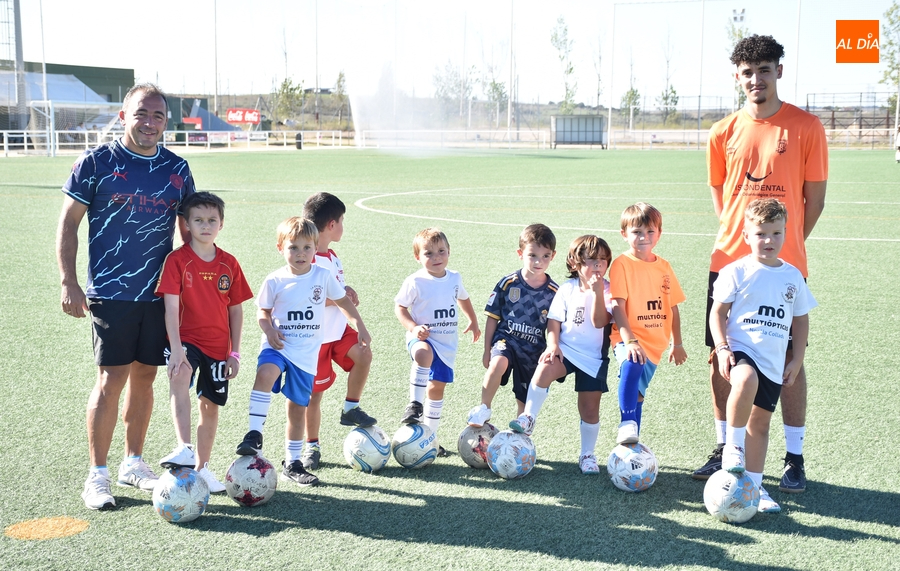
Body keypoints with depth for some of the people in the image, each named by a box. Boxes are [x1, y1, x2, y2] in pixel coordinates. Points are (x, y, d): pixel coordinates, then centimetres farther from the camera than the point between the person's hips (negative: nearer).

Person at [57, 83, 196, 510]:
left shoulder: (177, 169, 8)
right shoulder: (96, 163, -4)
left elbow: (188, 226, 18)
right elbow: (68, 221, -1)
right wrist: (68, 282, -8)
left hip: (160, 293, 4)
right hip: (110, 293, -4)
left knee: (144, 376, 11)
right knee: (111, 380, -5)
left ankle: (133, 463, 26)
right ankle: (97, 475, 7)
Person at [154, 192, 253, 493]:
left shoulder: (229, 264, 3)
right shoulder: (177, 260, -8)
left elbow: (235, 309, 8)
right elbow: (171, 307, -15)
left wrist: (235, 352, 4)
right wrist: (176, 350, -24)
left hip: (218, 346, 4)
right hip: (186, 339, -4)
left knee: (210, 405, 11)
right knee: (179, 378, -34)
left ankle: (202, 467, 26)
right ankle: (184, 449, -38)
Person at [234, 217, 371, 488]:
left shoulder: (323, 276, -2)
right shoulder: (275, 280, -5)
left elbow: (343, 301, 12)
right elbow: (263, 311, 6)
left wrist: (360, 327, 10)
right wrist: (268, 329, -13)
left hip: (307, 353, 2)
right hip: (278, 346, -2)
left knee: (298, 407, 9)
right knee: (265, 373, -35)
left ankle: (292, 463, 24)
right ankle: (254, 434, -29)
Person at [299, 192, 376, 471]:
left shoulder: (332, 257, 11)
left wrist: (347, 291, 2)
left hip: (339, 328, 7)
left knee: (363, 354, -21)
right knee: (314, 393, 3)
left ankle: (351, 409, -3)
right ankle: (311, 445, 19)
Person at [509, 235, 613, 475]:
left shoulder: (607, 290, -5)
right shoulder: (567, 288, 2)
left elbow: (599, 322, -19)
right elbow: (554, 320, 3)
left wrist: (597, 291, -27)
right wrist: (553, 345, -12)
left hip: (594, 357, -1)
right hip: (565, 349, 1)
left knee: (590, 409, 4)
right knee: (545, 367, -32)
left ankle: (587, 454, 23)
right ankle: (528, 418, -20)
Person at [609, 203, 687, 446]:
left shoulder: (664, 267, 9)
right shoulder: (622, 264, -8)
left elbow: (673, 307, 17)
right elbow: (618, 307, -16)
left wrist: (677, 344, 19)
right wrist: (629, 341, -27)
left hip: (655, 343, 6)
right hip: (628, 338, -6)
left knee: (638, 394, 16)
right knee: (631, 365, -37)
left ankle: (632, 444, 31)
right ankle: (627, 425, -33)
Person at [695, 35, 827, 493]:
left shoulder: (806, 127, -3)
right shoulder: (724, 133, 6)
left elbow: (814, 199, 1)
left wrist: (784, 245, 1)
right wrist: (740, 239, 7)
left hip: (784, 266, -3)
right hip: (728, 262, 3)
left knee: (789, 359, 2)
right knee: (721, 356, 6)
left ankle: (795, 458, 13)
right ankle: (725, 448, 21)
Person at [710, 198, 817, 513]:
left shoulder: (793, 276, 10)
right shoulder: (736, 271, -2)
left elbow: (801, 320, 17)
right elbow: (718, 312, -2)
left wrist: (797, 360, 10)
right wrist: (722, 348, -15)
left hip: (774, 362, 4)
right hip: (741, 351, -4)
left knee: (760, 421, 8)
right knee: (747, 380, -37)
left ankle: (754, 485, 21)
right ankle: (733, 445, -18)